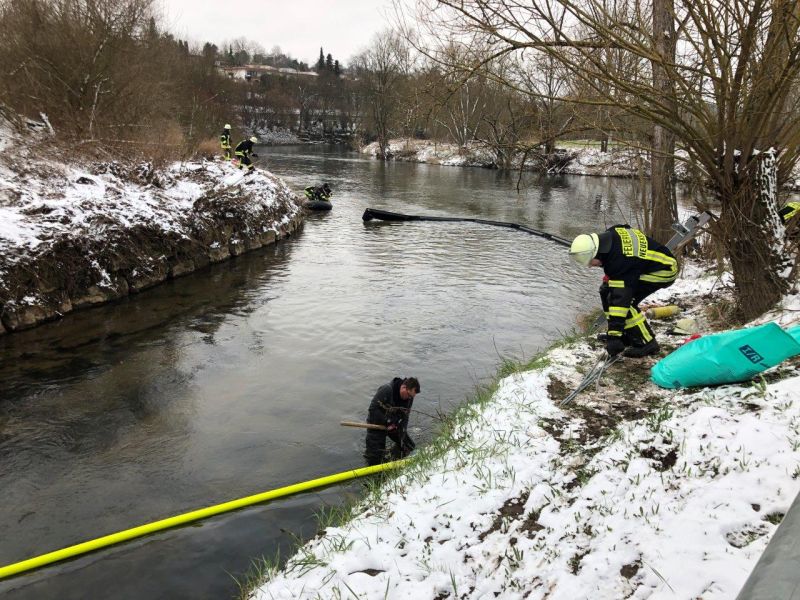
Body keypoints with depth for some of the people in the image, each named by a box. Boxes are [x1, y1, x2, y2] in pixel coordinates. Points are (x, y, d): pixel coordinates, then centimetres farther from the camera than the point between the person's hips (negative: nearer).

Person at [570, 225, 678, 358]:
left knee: (624, 300, -23)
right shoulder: (608, 235, -12)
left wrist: (614, 336, -35)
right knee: (607, 292, 5)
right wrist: (608, 279, 14)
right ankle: (626, 335, 14)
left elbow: (621, 299, -36)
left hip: (665, 269, -10)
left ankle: (646, 343, -11)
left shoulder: (620, 261, -35)